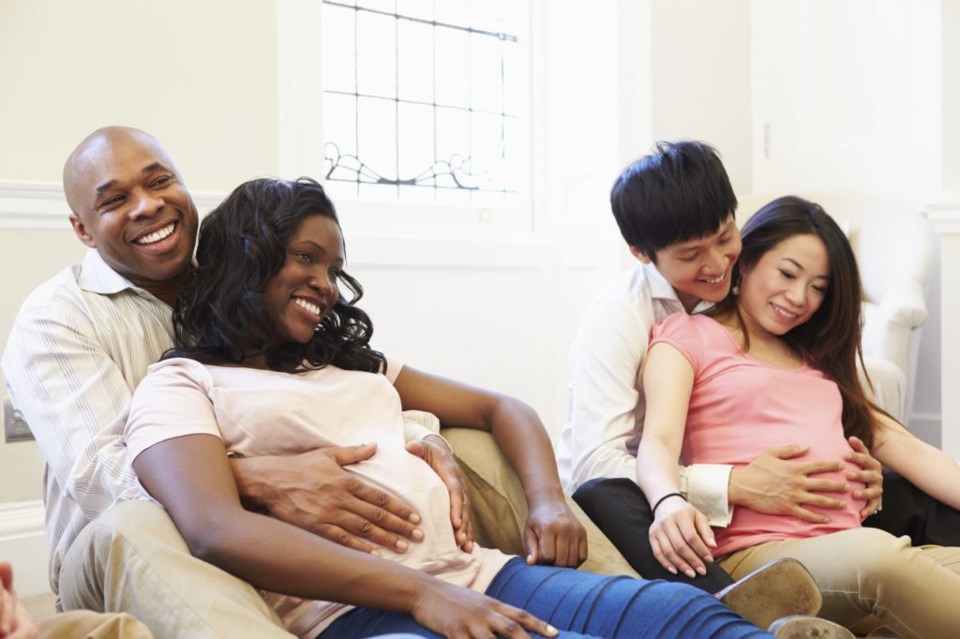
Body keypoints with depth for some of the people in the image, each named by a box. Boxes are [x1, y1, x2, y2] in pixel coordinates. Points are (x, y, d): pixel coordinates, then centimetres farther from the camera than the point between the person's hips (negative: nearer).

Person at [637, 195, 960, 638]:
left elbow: (908, 450, 22)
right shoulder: (688, 335, 11)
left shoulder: (819, 360, 30)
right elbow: (658, 443, -6)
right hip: (753, 551, -5)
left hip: (847, 550, 6)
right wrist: (668, 502, -29)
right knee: (876, 553, -36)